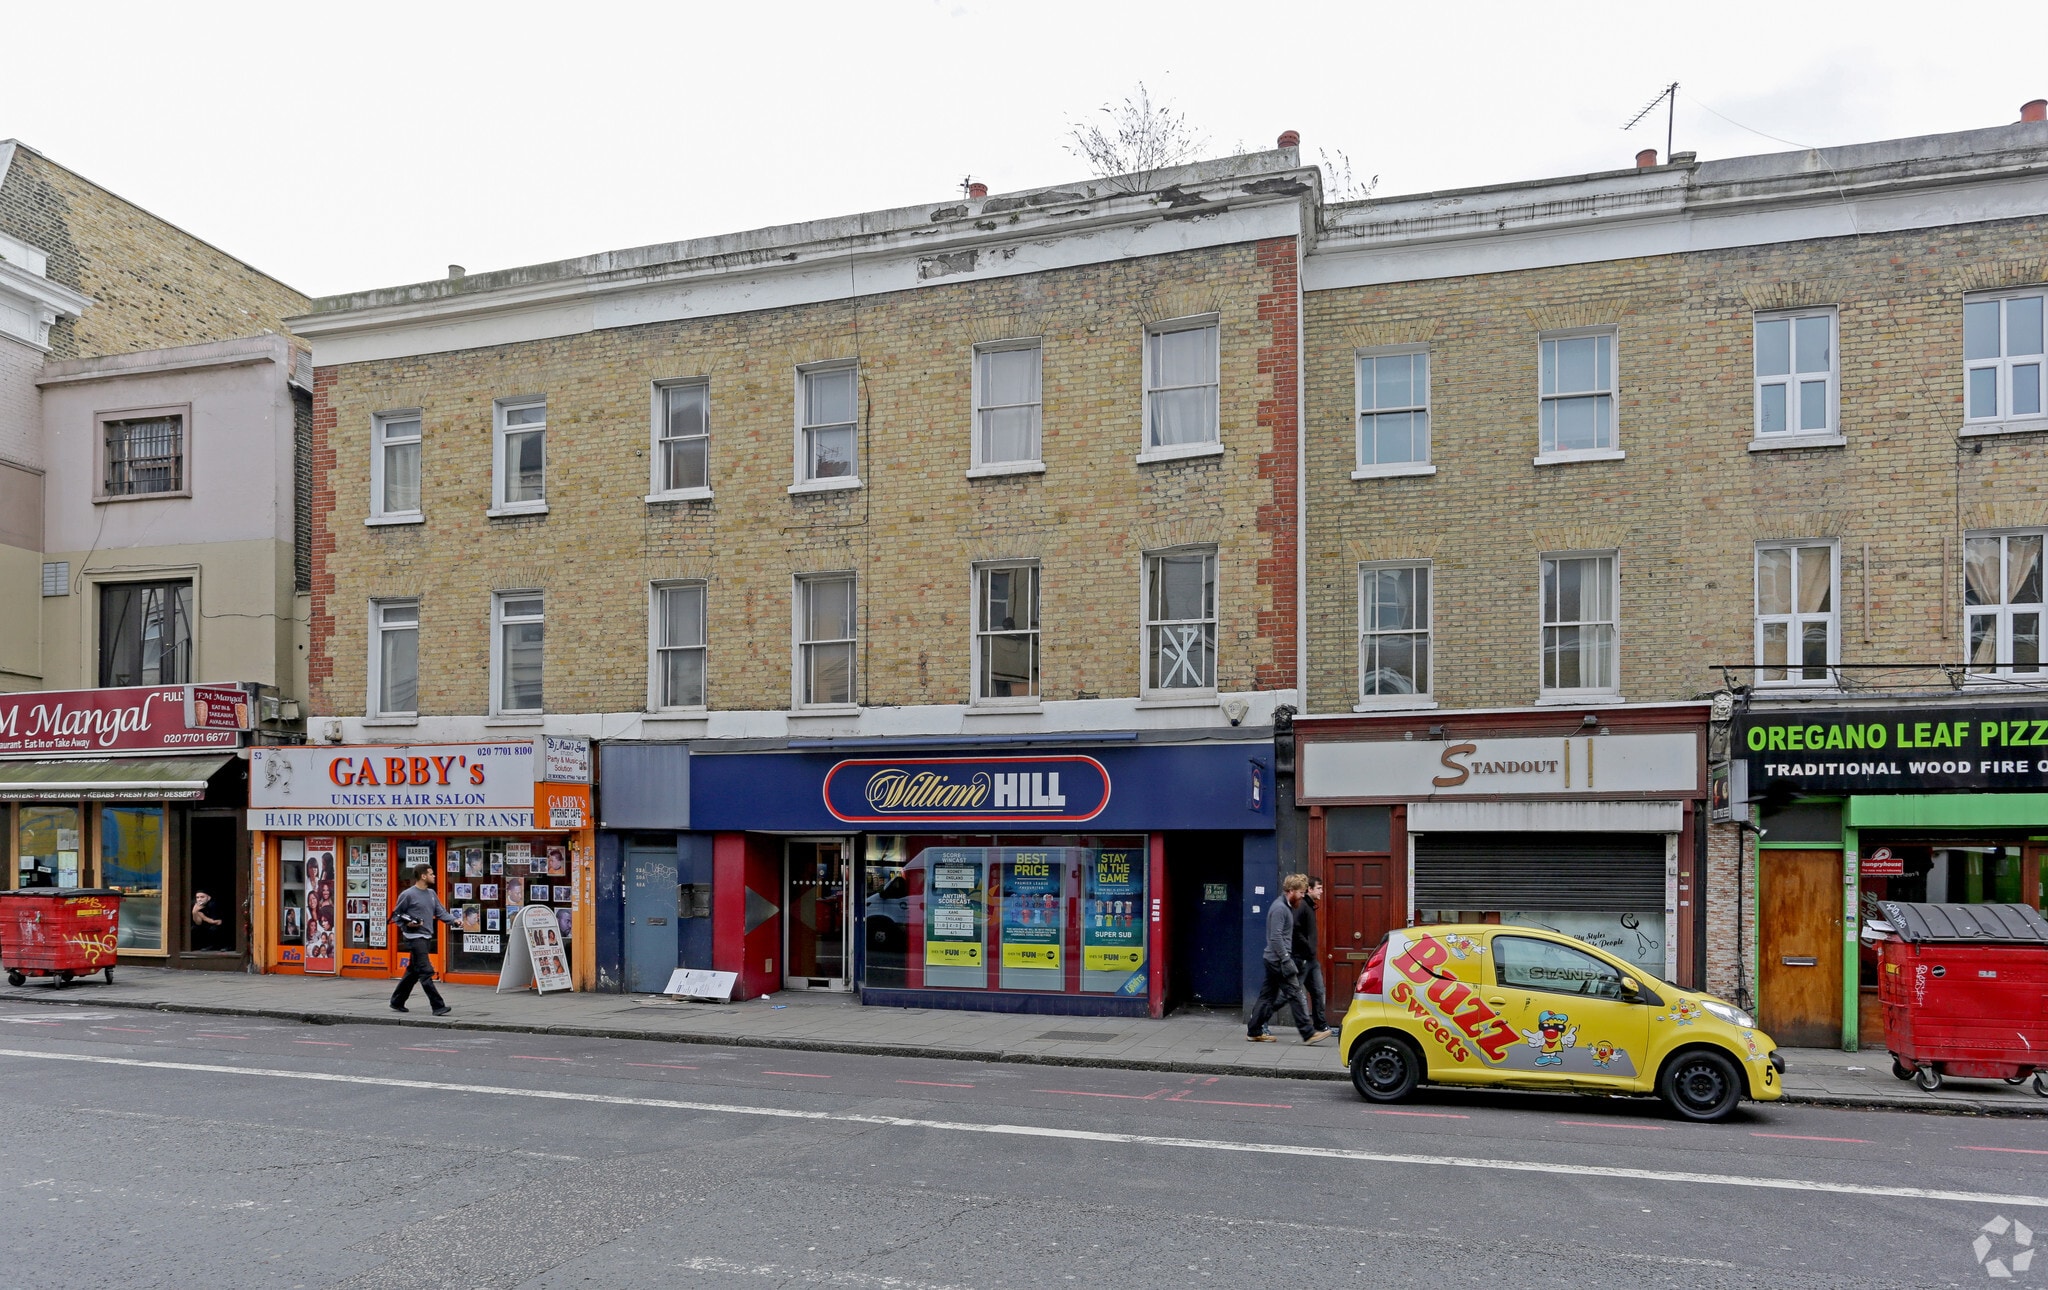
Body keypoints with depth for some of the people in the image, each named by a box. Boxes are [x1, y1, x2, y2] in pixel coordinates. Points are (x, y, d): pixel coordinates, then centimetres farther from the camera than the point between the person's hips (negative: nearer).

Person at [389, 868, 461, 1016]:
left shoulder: (431, 893, 13)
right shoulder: (408, 894, -8)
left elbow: (441, 912, 11)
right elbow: (396, 915, 0)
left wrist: (454, 920, -5)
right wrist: (407, 924, -17)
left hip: (427, 937, 8)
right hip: (414, 937, -8)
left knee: (413, 972, 16)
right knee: (426, 972, -11)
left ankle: (397, 1003, 28)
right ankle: (438, 1006, -13)